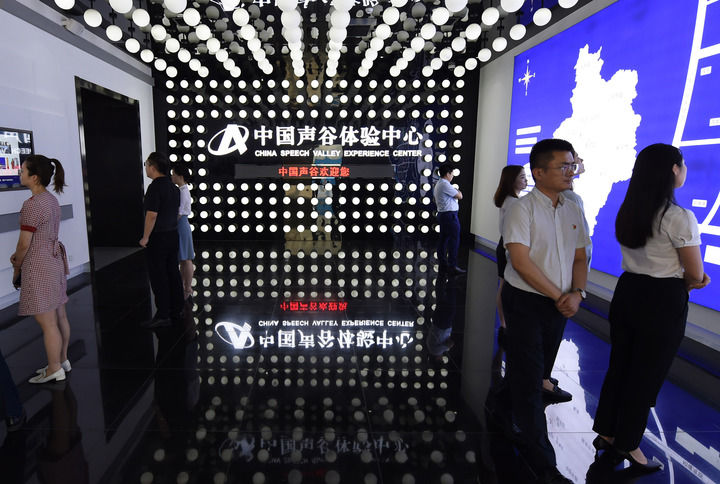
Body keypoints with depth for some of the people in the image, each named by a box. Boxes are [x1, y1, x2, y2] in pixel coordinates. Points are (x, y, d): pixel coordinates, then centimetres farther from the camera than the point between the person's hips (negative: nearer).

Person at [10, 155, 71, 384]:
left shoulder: (31, 204, -19)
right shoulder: (52, 199, 8)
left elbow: (24, 244, -15)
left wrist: (16, 267, 1)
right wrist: (19, 254, 11)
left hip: (39, 266, -9)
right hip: (55, 260, 9)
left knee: (47, 323, 2)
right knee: (59, 317, 16)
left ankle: (54, 370, 14)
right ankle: (62, 360, 29)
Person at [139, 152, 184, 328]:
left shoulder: (155, 187, -17)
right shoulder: (173, 187, 10)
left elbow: (152, 215, -20)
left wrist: (145, 237, -12)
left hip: (158, 238, -8)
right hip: (173, 234, 9)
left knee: (158, 276, -2)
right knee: (173, 273, 13)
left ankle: (163, 315, 3)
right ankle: (176, 310, 21)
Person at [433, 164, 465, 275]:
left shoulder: (437, 185, 16)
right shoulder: (445, 184, -16)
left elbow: (436, 202, 21)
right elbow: (459, 196, -9)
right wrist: (458, 191, 10)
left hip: (442, 214, 11)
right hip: (450, 215, -11)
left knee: (443, 239, 13)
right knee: (454, 241, -7)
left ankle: (443, 264, 20)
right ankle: (452, 267, -5)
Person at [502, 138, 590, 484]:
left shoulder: (573, 211, 7)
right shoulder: (522, 209, -14)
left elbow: (579, 258, 9)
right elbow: (521, 261, -20)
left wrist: (577, 293, -8)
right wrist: (558, 296, -16)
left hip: (559, 304, 7)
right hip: (525, 302, -6)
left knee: (538, 371, 19)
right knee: (528, 378, 2)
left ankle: (502, 410, 44)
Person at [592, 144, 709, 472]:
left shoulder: (627, 213, 3)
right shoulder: (680, 218, -18)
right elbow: (696, 276, -10)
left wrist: (677, 278, 7)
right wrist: (682, 279, 10)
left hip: (627, 293, 6)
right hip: (663, 303, -6)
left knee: (618, 367, 18)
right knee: (647, 376, 9)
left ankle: (606, 434, 32)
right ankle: (627, 445, 25)